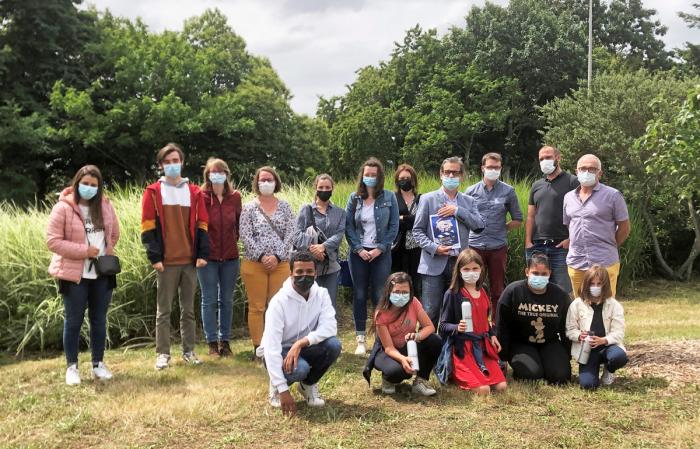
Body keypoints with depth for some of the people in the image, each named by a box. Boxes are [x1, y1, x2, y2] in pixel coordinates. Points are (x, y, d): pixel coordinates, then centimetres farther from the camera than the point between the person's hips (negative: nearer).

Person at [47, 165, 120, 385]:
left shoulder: (105, 206, 4)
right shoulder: (63, 208, -10)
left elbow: (114, 233, 17)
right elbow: (53, 241, -13)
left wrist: (105, 253, 3)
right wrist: (84, 251, -17)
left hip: (102, 274, 4)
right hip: (75, 275, -4)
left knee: (99, 319, 12)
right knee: (73, 321, 5)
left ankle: (98, 363, 23)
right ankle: (72, 367, 17)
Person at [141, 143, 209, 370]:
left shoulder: (194, 192, 10)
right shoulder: (153, 192, 2)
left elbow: (202, 224, 8)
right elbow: (148, 227, -2)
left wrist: (203, 253, -1)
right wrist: (154, 256, -10)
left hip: (190, 260, 2)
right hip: (166, 261, -2)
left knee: (188, 309, 9)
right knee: (164, 310, 3)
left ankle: (189, 351, 16)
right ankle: (163, 353, 9)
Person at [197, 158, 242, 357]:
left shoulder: (235, 197, 2)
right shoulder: (201, 197, -6)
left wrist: (235, 240, 8)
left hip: (230, 257, 3)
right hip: (208, 257, -3)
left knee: (227, 300, 10)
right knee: (209, 301, 4)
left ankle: (225, 341, 21)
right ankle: (212, 343, 14)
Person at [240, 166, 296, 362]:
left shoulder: (284, 207, 8)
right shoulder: (249, 208, 3)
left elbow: (290, 234, 2)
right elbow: (245, 236, -5)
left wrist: (277, 256, -10)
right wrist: (261, 256, -14)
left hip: (281, 264, 2)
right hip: (254, 264, -1)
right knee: (256, 307, 2)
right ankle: (258, 348, 9)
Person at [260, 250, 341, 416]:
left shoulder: (321, 294, -11)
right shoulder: (279, 301, -24)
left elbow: (330, 327, -23)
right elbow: (271, 346, -28)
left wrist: (300, 343, -38)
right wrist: (283, 390, -33)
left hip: (304, 349, 4)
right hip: (280, 352, -4)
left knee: (333, 344, -25)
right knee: (299, 369, -36)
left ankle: (308, 385, 2)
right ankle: (276, 386, 1)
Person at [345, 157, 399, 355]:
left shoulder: (389, 197, 1)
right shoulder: (354, 198, 5)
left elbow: (394, 226, -1)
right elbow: (348, 226, 2)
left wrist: (380, 248, -9)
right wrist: (359, 249, -8)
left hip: (381, 253, -1)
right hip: (359, 253, 2)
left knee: (379, 295, -1)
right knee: (359, 295, 4)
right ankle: (360, 339, 12)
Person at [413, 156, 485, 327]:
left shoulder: (468, 202, 12)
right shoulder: (428, 199, 4)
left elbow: (480, 226, 0)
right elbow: (417, 230, 1)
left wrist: (458, 210, -9)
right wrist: (434, 248, -13)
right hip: (434, 263, -3)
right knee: (430, 312, -3)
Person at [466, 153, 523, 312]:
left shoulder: (508, 191, 4)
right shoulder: (471, 191, 6)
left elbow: (517, 220, 10)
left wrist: (501, 228, 1)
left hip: (498, 247, 0)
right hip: (474, 245, 0)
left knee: (498, 289, 7)